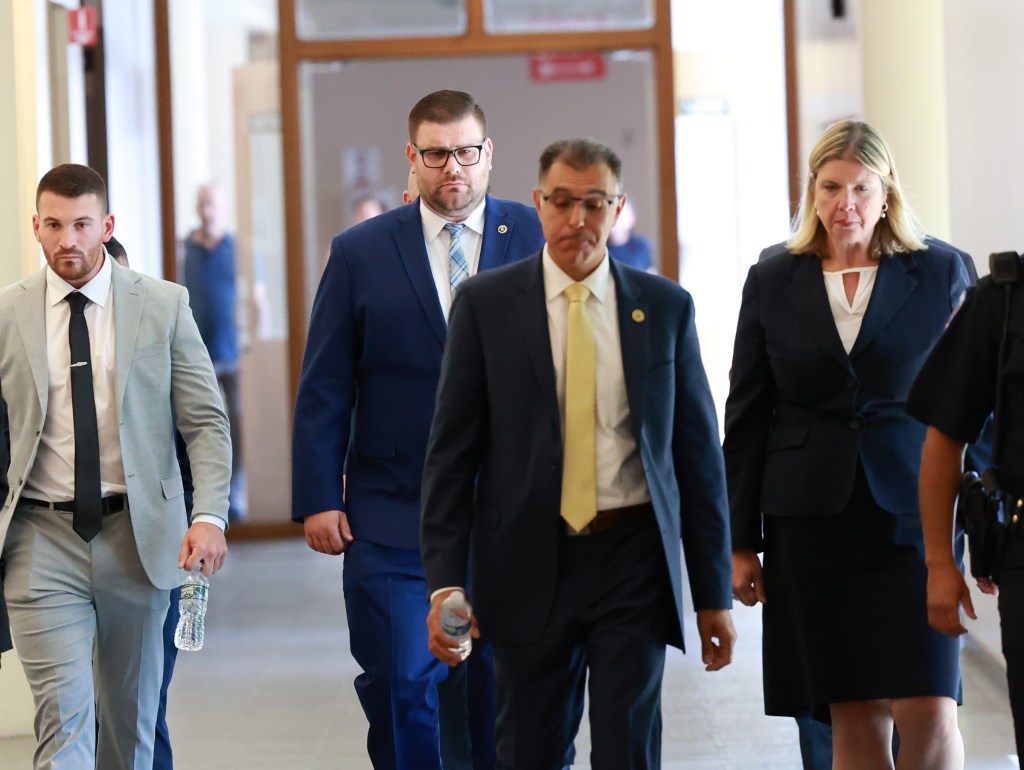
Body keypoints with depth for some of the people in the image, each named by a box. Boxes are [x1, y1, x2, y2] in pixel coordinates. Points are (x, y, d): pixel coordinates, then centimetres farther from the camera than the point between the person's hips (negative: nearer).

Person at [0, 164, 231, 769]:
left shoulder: (163, 305, 1)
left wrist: (210, 515, -15)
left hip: (139, 535, 1)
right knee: (64, 717, -12)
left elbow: (206, 421, -1)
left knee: (131, 719, 12)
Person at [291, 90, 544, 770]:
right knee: (402, 687, -5)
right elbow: (323, 390, 4)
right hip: (394, 519, 0)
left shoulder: (537, 240, 3)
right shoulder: (361, 253, 4)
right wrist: (319, 500, -3)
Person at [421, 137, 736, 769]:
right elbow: (452, 451, 1)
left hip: (633, 558, 0)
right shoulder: (486, 304, 1)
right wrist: (445, 579, -7)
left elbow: (698, 451, 7)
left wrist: (714, 591, 5)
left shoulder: (666, 307, 4)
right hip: (529, 566, 0)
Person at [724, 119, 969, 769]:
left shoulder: (941, 272, 3)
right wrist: (740, 541, 6)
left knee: (928, 711, -12)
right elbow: (746, 418, 9)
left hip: (913, 513, -1)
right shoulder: (773, 283, 7)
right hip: (812, 519, 1)